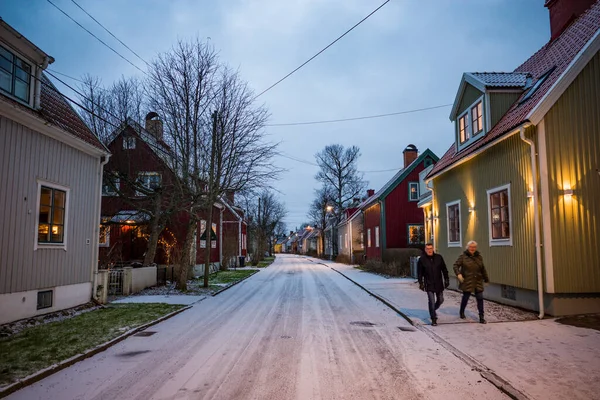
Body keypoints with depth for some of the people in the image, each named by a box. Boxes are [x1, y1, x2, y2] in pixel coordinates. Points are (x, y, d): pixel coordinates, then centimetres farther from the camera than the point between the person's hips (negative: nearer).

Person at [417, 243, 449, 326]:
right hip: (429, 285, -3)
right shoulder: (422, 259, -6)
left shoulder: (439, 257, 1)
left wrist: (446, 279, 6)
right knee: (432, 302, -7)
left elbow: (444, 270, 8)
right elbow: (420, 273, -1)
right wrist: (421, 283, -4)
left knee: (440, 300, 13)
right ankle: (433, 319, 3)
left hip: (439, 284, 3)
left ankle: (433, 311, 41)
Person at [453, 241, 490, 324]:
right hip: (467, 281, -3)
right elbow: (456, 265, -6)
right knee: (465, 297, 8)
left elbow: (483, 269, 16)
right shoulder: (463, 256, -5)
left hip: (478, 282, 3)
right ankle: (462, 312, 33)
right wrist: (458, 274, -22)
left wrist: (486, 279, 21)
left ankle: (481, 317, 4)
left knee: (480, 298, -2)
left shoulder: (479, 257, 7)